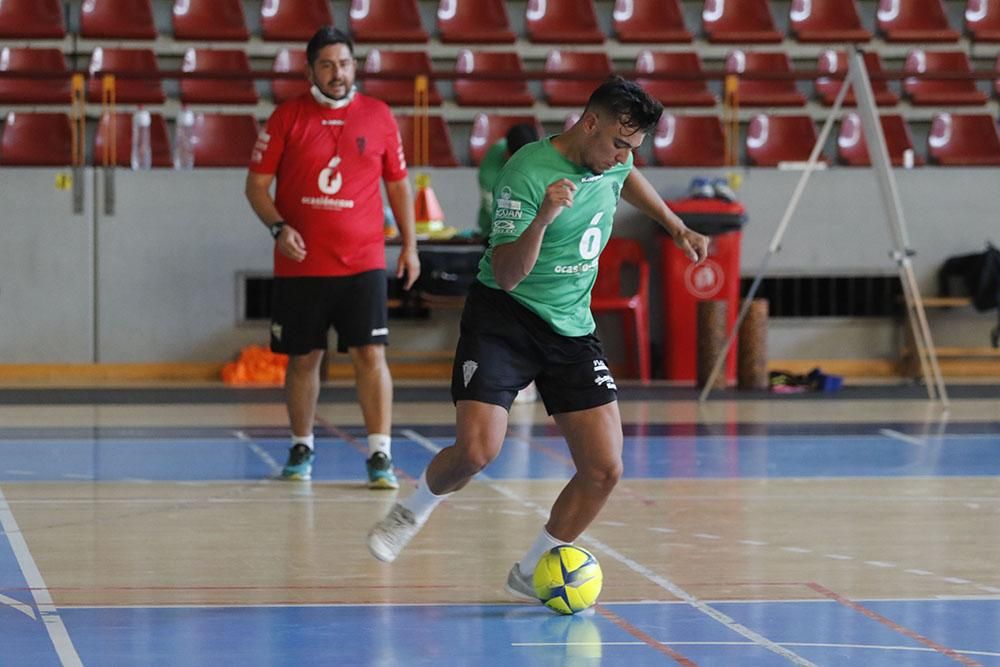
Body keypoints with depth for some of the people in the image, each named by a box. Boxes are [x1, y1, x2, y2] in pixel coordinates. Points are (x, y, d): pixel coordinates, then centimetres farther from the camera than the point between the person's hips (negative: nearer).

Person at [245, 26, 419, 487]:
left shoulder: (378, 116, 5)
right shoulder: (287, 117, 1)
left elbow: (398, 184, 13)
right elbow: (257, 183, 3)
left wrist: (409, 245, 8)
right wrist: (278, 227, -14)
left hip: (362, 262, 0)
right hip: (300, 264, 0)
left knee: (370, 354, -8)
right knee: (304, 358, 9)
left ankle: (380, 455, -7)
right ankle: (301, 449, 24)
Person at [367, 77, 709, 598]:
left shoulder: (612, 160, 3)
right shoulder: (527, 174, -20)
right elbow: (507, 276, -25)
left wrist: (676, 227, 34)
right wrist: (543, 218, -39)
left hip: (574, 330, 6)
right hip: (503, 319, -6)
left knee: (604, 470, -6)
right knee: (476, 450, -23)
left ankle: (532, 573, 13)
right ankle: (413, 509, 12)